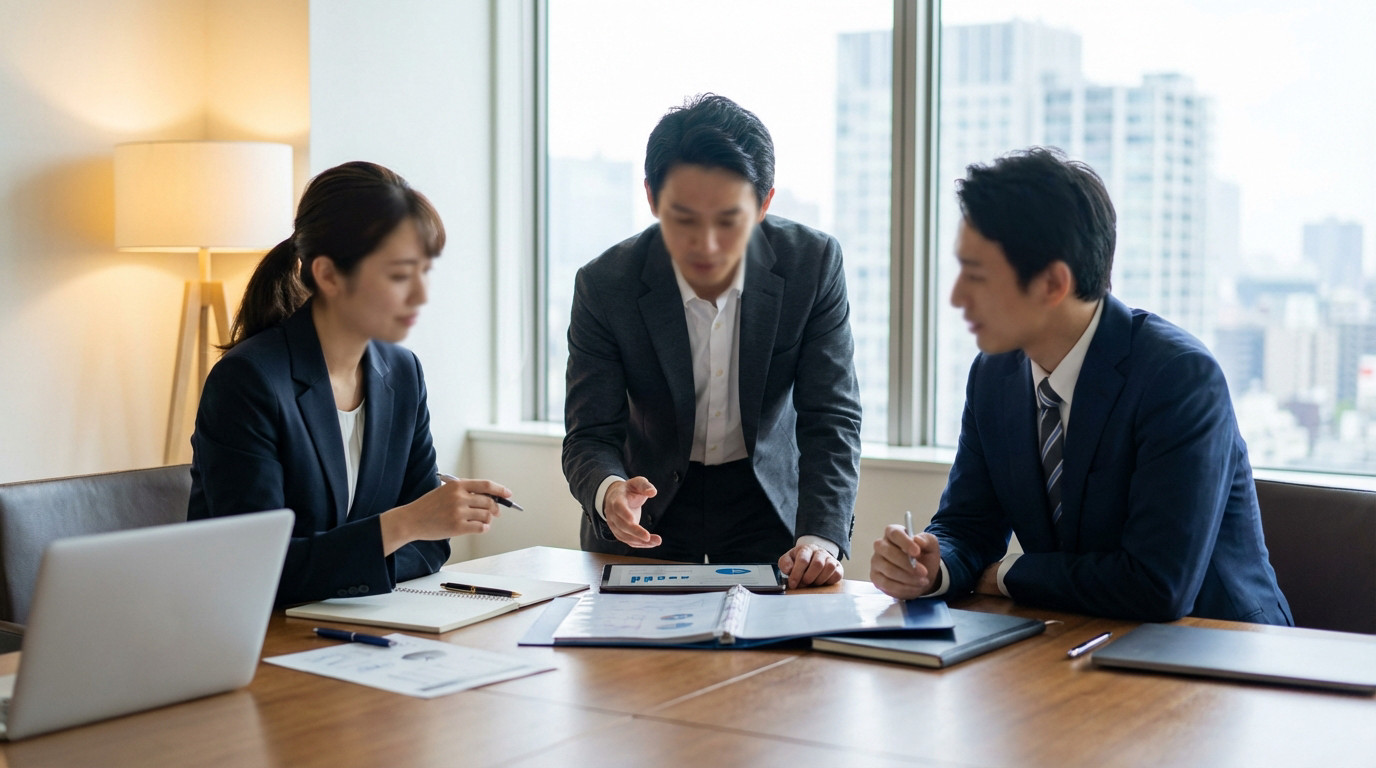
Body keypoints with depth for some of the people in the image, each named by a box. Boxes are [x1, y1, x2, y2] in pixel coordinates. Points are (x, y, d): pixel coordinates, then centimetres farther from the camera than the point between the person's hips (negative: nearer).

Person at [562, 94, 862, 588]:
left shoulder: (814, 264, -15)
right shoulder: (604, 286, -16)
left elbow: (831, 418, -14)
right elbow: (590, 435, -12)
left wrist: (819, 538, -30)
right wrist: (609, 492, -37)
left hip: (769, 503, 0)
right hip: (649, 519, 1)